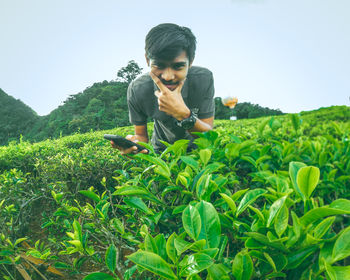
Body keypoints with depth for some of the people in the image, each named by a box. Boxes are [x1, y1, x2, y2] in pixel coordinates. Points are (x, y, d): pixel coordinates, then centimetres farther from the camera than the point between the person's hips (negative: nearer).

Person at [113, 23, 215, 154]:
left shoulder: (203, 78, -24)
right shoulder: (136, 90, -22)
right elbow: (141, 135, -11)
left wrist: (184, 114, -40)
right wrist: (133, 144, -35)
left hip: (196, 148, 0)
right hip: (162, 150, 1)